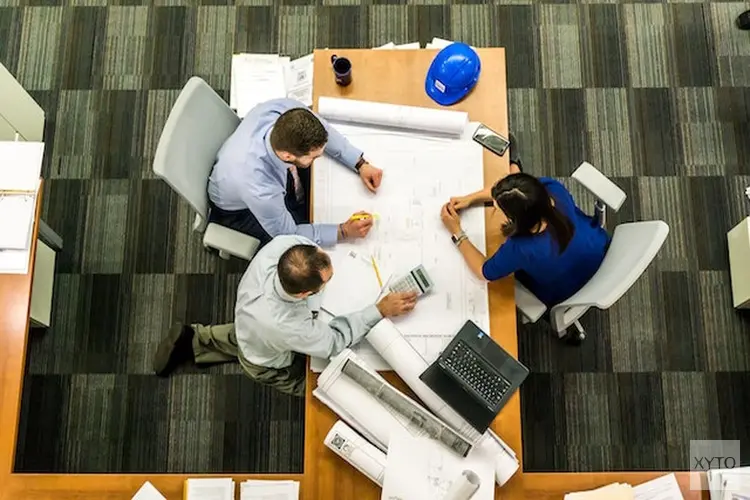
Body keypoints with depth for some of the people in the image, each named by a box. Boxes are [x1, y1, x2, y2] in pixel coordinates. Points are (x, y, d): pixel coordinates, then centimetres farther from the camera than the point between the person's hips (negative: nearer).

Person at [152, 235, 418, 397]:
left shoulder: (283, 244, -41)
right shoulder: (286, 327, -51)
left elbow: (305, 236, -13)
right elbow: (335, 341, -31)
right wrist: (380, 310, -30)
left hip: (248, 322, 5)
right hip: (269, 365, -5)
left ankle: (193, 340, 37)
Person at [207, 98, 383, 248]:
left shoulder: (285, 110, -35)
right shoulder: (259, 190, -47)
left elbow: (322, 130, -11)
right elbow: (288, 234, -26)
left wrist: (360, 164, -16)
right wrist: (343, 231, -26)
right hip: (240, 209, -5)